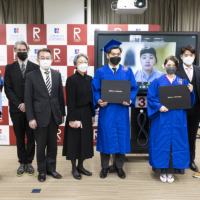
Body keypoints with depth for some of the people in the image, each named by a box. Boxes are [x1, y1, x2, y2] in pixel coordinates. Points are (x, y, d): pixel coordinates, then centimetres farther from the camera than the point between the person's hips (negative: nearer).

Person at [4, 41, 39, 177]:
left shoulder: (35, 67, 2)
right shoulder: (9, 68, 6)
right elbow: (8, 89, 1)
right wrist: (19, 104, -10)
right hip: (16, 109, 1)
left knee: (31, 137, 7)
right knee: (20, 138, 10)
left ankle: (29, 162, 22)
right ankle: (22, 163, 23)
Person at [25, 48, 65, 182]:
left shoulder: (57, 75, 5)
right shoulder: (31, 76, -4)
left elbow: (61, 95, 8)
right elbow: (28, 99, -5)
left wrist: (62, 113, 7)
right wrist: (31, 118, -10)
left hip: (54, 115, 3)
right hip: (40, 116, -3)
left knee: (53, 145, 12)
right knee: (41, 146, 9)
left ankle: (51, 169, 29)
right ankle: (42, 171, 26)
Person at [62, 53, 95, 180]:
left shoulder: (89, 79, 7)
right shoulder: (71, 80, -11)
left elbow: (91, 98, 11)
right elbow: (70, 102, -15)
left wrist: (92, 115, 11)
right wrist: (72, 119, -18)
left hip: (87, 114, 6)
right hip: (76, 114, -6)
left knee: (85, 140, 13)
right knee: (75, 141, 4)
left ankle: (81, 166, 28)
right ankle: (74, 168, 21)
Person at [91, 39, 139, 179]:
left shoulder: (127, 71, 8)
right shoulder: (100, 71, 5)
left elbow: (134, 88, 5)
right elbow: (95, 89, 1)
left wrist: (130, 100, -13)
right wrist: (98, 101, -16)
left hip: (122, 111, 1)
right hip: (106, 110, -1)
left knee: (121, 138, 7)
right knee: (105, 137, 5)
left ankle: (119, 167, 24)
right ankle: (105, 167, 22)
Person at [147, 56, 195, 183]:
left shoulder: (183, 82, 10)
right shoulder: (157, 82, 4)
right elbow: (150, 98, -2)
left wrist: (190, 92, -11)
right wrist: (159, 107, -17)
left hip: (178, 120, 2)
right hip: (162, 119, -2)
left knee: (175, 143, 5)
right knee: (162, 143, 1)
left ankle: (171, 171, 18)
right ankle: (162, 171, 16)